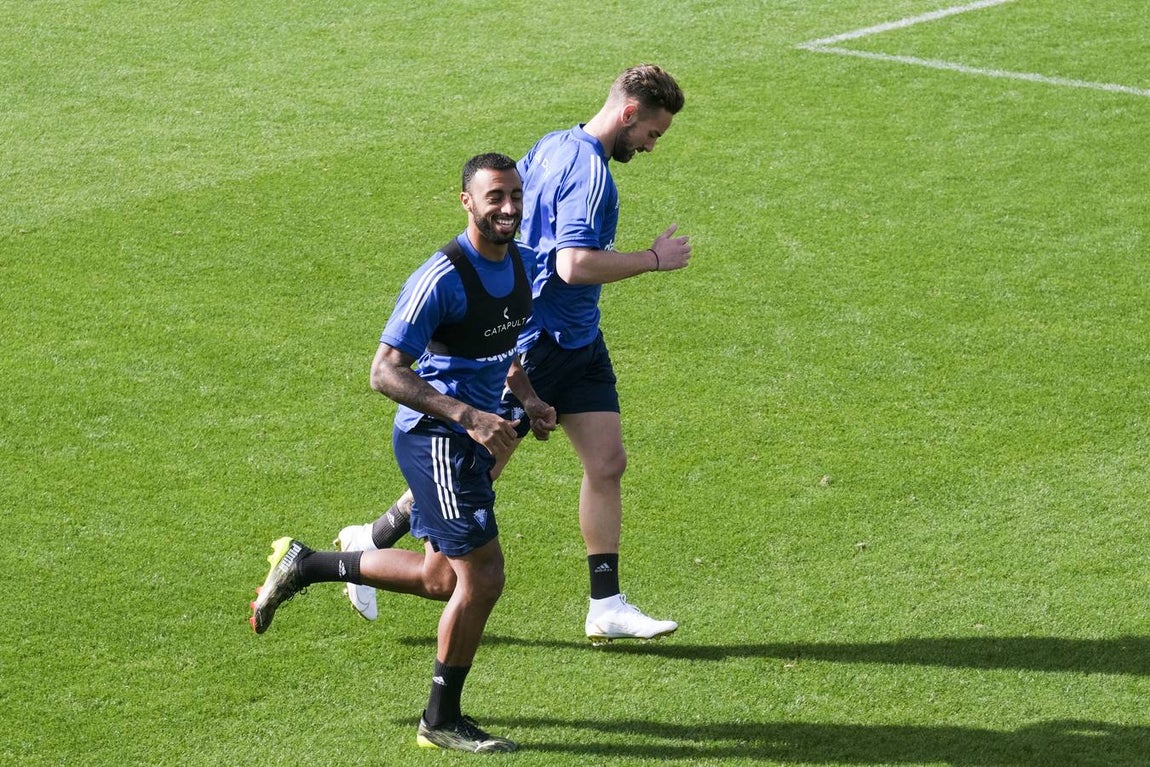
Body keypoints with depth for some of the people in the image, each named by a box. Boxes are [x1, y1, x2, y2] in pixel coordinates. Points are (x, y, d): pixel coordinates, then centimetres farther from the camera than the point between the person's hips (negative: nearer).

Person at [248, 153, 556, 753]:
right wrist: (470, 417, -30)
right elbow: (385, 372, -23)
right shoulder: (442, 278, -21)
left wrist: (529, 399, 6)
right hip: (435, 438, -9)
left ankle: (304, 565, 32)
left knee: (442, 578, 16)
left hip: (471, 439, 9)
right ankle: (441, 721, 9)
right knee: (483, 576, -8)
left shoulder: (517, 264, 7)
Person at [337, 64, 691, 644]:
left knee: (607, 462, 3)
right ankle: (371, 542, 21)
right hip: (537, 341, -10)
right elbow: (575, 265, -31)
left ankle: (605, 607, 6)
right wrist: (654, 259, -21)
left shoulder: (553, 147, 8)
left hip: (577, 341, 10)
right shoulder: (588, 170, -22)